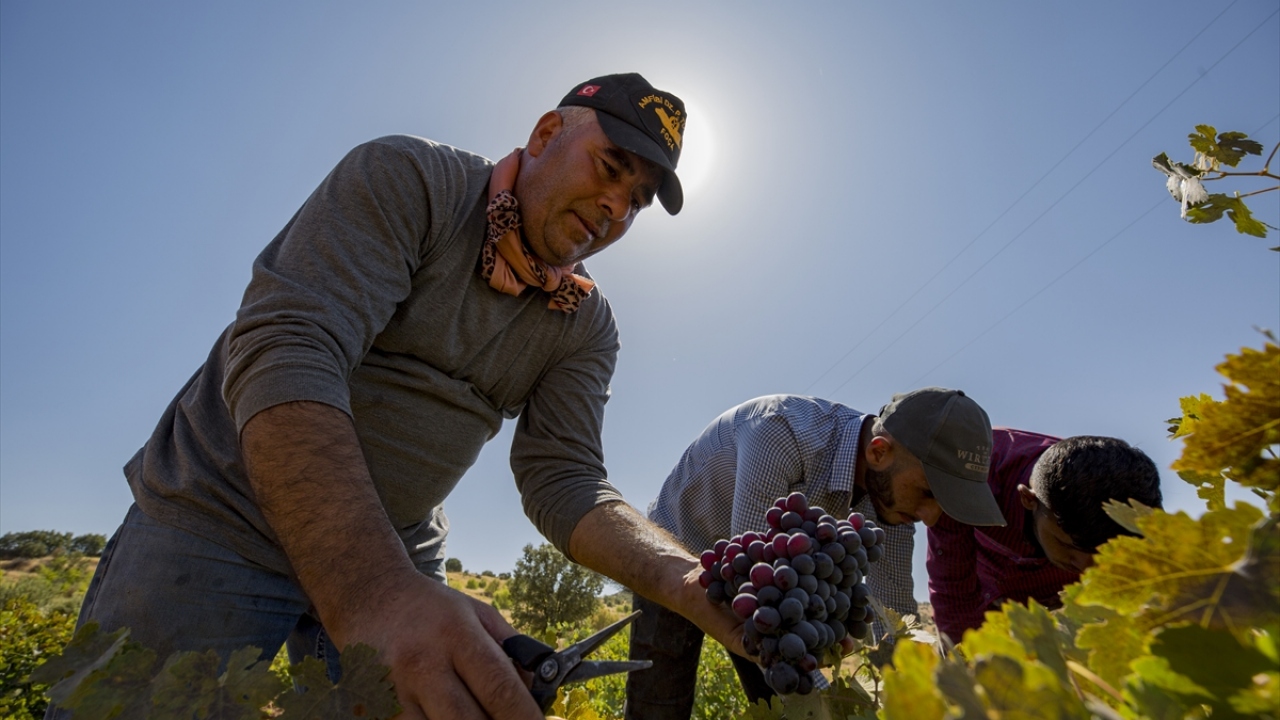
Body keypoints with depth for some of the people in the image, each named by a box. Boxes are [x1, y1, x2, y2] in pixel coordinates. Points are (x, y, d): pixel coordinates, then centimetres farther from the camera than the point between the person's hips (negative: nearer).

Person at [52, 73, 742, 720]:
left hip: (392, 561, 4)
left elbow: (563, 482, -9)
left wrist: (688, 581, -28)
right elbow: (284, 352, -29)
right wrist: (371, 597, -43)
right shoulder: (405, 179, -17)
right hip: (218, 519, -3)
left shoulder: (585, 327, -3)